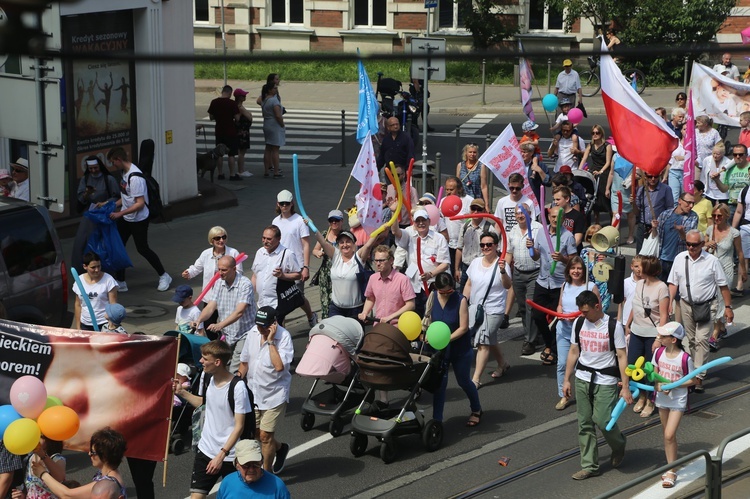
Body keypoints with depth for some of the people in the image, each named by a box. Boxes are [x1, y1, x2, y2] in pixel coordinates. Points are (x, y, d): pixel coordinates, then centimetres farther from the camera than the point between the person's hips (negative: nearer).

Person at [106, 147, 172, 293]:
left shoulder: (135, 177, -27)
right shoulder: (125, 173, 3)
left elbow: (140, 203, -28)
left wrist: (119, 214, -26)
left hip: (138, 220, -9)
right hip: (125, 219, 9)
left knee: (142, 249, 4)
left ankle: (164, 276, 22)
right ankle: (120, 283, 17)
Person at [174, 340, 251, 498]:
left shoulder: (237, 388, -20)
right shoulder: (207, 378, 0)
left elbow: (239, 426, -18)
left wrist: (221, 455, -20)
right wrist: (182, 392, 7)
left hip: (229, 455, -5)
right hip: (205, 450, 6)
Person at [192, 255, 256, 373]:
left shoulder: (245, 284, -17)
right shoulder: (219, 284, 3)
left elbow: (239, 312, -27)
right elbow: (211, 307, -4)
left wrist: (220, 325, -40)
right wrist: (199, 320, -25)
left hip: (244, 335, -6)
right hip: (226, 335, 6)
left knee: (235, 372, -15)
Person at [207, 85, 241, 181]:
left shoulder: (214, 102, -2)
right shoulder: (232, 103, -14)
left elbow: (211, 117, 5)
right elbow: (237, 118, -14)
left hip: (219, 131, 4)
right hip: (231, 131, -4)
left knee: (219, 154, 12)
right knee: (231, 154, 1)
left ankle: (220, 174, 16)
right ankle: (232, 175, 3)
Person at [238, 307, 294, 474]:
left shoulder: (284, 337, -21)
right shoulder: (253, 332, -2)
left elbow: (279, 366, -33)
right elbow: (244, 361, 12)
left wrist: (270, 341, -31)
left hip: (274, 394, -7)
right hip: (253, 392, 7)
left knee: (265, 435, -5)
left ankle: (267, 473, 13)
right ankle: (280, 448, 45)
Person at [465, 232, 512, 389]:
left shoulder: (501, 264, -13)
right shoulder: (476, 262, 5)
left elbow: (508, 286, -27)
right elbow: (469, 285, 14)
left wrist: (503, 271, -45)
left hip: (493, 310, -7)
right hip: (475, 308, 7)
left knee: (483, 342, -11)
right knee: (489, 340, 19)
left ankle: (476, 379, -10)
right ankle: (503, 364, 42)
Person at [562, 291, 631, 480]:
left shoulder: (613, 326, -10)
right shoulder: (579, 323, 3)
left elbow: (622, 357, -9)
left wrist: (625, 387, -12)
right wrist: (567, 379, 10)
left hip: (606, 381, -5)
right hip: (583, 379, 5)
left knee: (602, 420, -11)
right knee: (585, 424, 4)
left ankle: (619, 445, 21)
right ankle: (589, 466, 12)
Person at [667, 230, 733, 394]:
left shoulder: (712, 261, -9)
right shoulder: (680, 258, 0)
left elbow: (723, 286, -4)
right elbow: (673, 283, 5)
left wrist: (728, 307, -4)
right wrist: (669, 304, -4)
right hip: (686, 305, 4)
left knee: (701, 340, -11)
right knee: (691, 340, 13)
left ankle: (699, 377, -13)